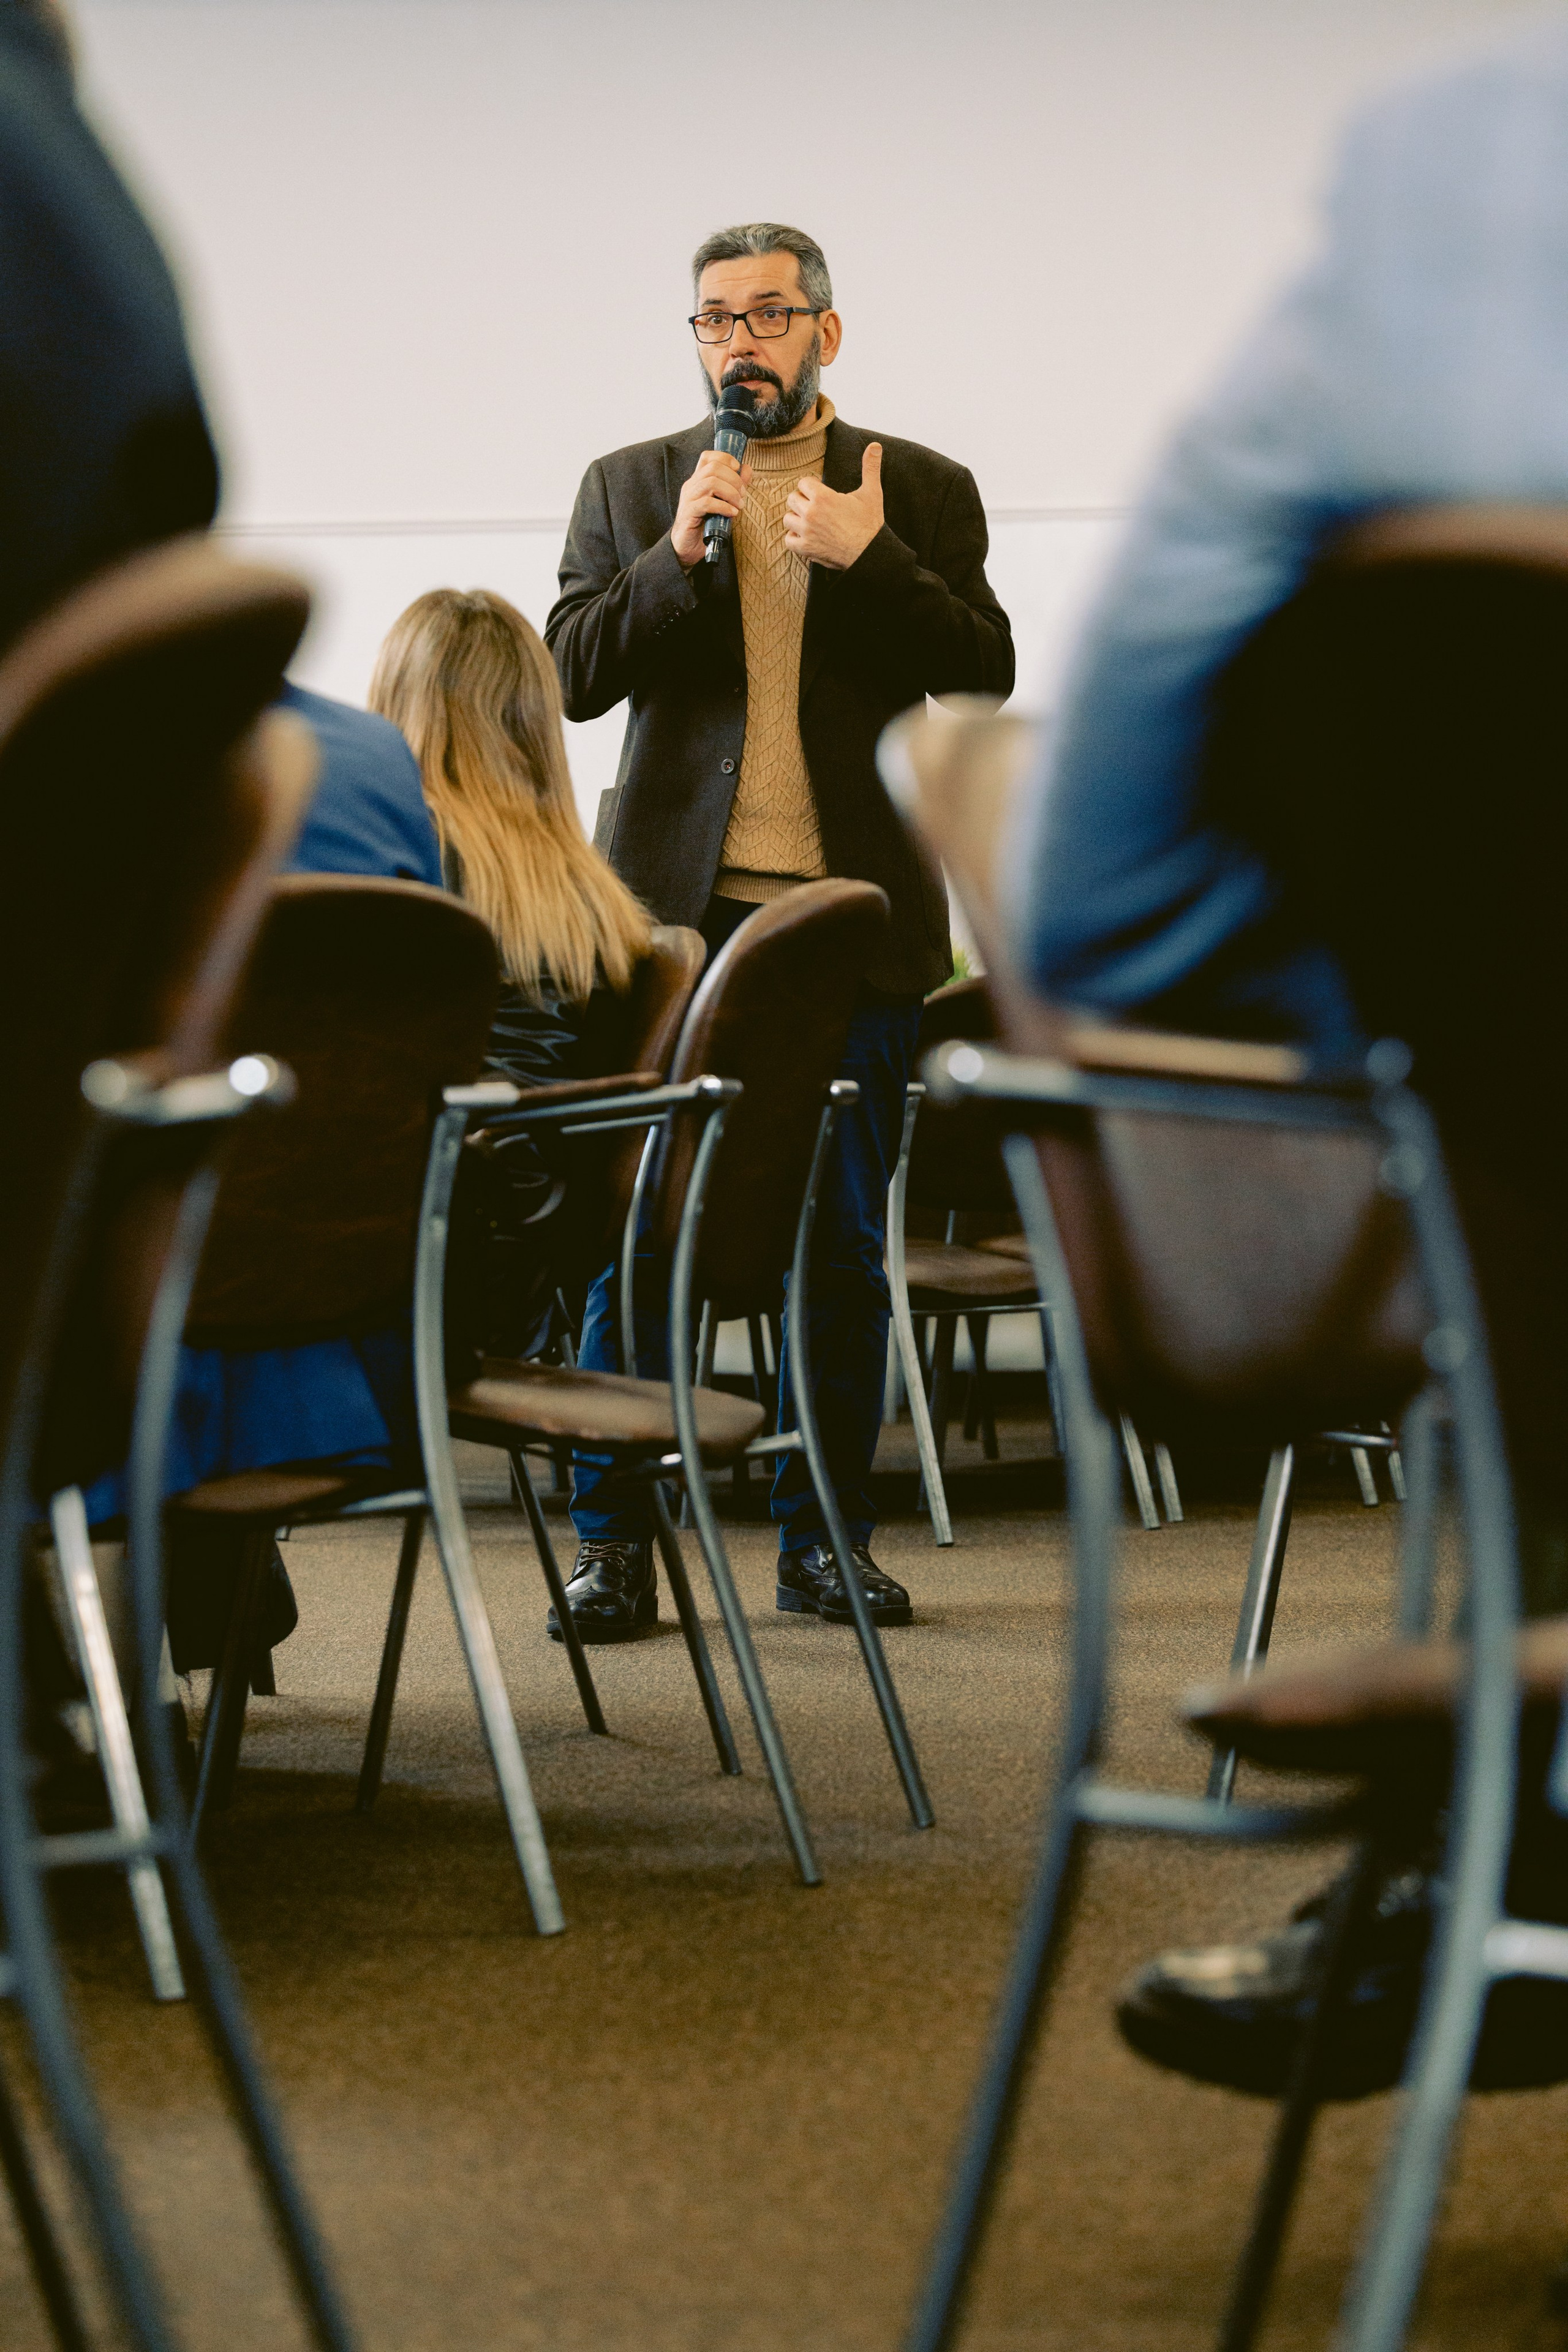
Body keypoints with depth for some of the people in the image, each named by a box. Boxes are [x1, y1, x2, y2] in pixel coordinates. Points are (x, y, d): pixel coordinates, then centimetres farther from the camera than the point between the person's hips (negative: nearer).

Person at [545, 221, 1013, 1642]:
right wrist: (675, 553, -13)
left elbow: (985, 675, -3)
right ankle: (616, 1540, 7)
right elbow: (573, 676, 1)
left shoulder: (922, 494, 7)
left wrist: (867, 558, -15)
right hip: (677, 910, 0)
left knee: (847, 1243, 6)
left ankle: (824, 1536, 15)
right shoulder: (629, 490, 9)